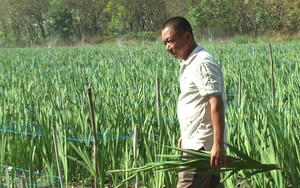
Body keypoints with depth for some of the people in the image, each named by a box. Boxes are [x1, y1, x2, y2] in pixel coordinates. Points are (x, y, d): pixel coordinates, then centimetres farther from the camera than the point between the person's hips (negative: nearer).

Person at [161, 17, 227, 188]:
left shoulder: (202, 63, -16)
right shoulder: (190, 63, 15)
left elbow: (216, 104, -23)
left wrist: (218, 145, -28)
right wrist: (186, 135, 27)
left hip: (201, 145, -10)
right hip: (196, 142, 10)